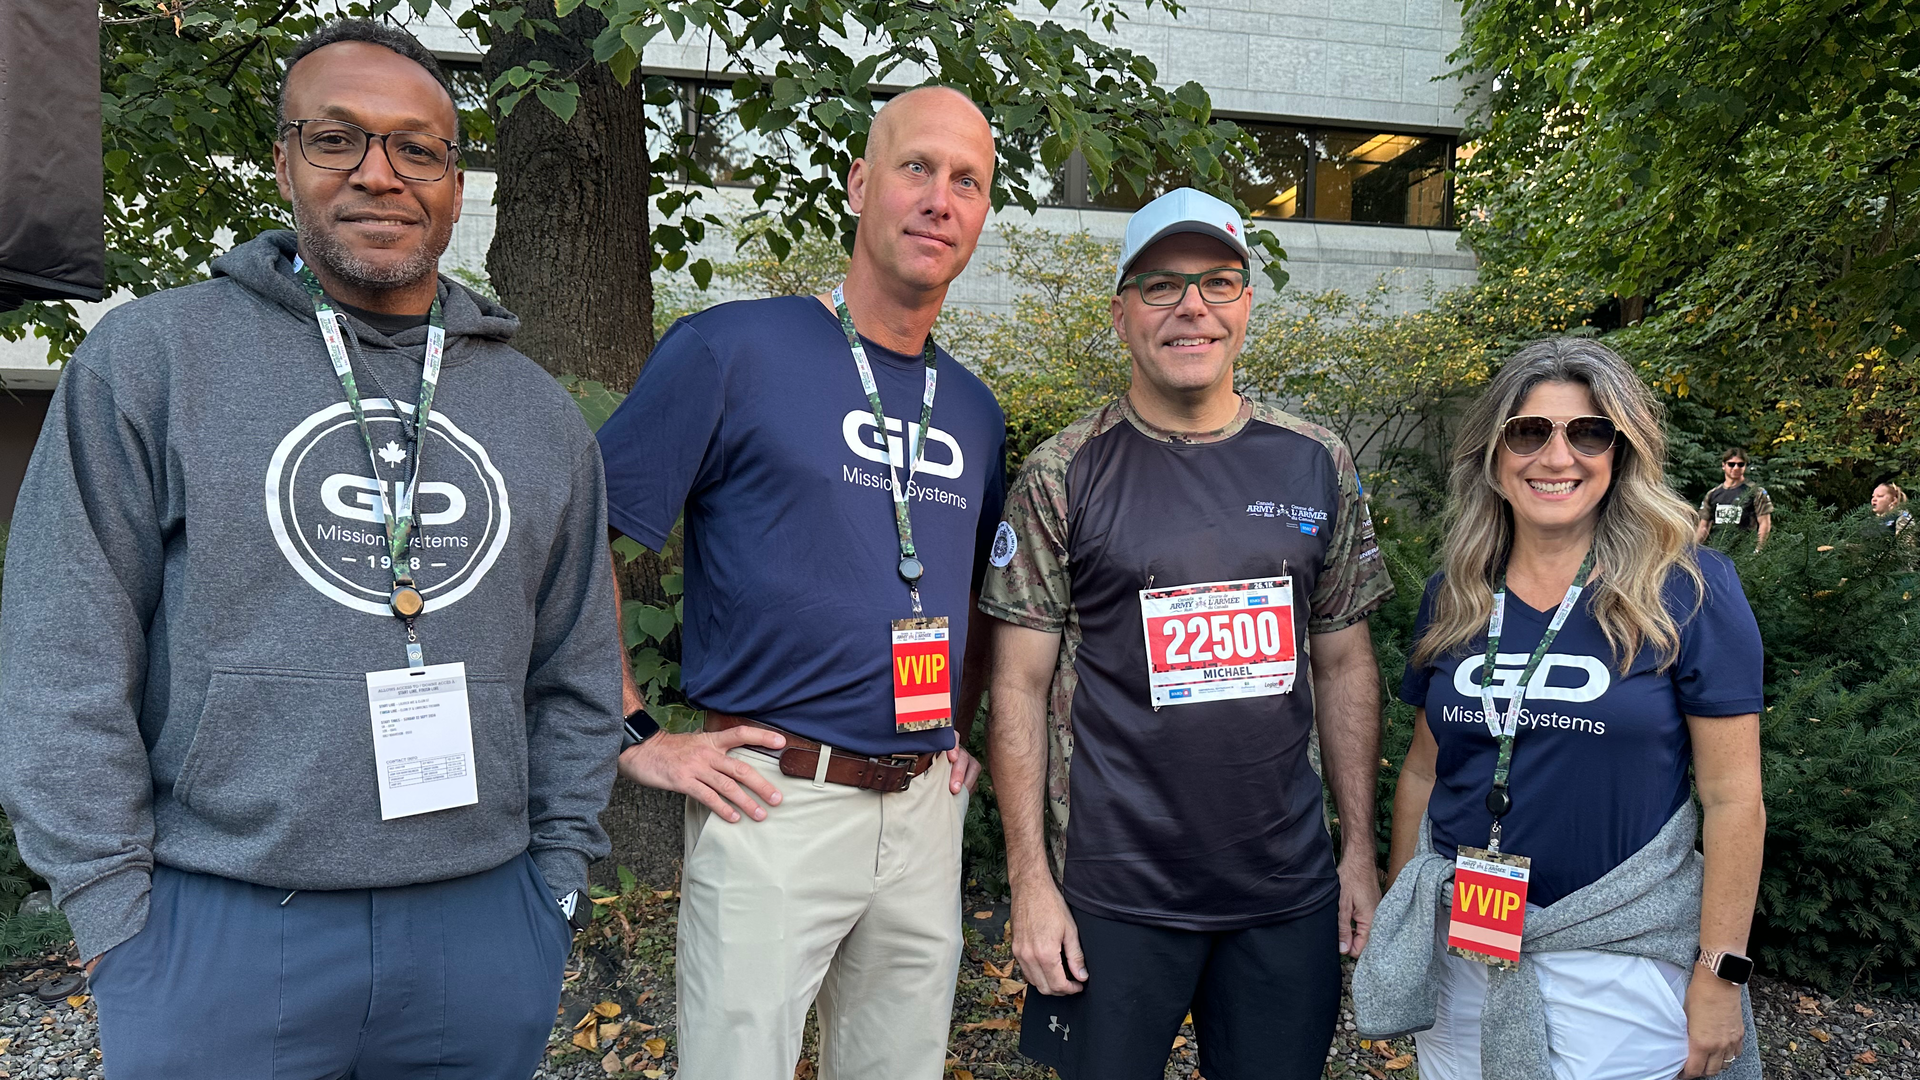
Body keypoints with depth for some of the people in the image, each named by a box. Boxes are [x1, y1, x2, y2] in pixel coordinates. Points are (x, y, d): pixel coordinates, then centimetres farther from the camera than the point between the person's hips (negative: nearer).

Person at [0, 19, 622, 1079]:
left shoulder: (537, 409, 7)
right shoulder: (150, 357, -2)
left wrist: (558, 874, 6)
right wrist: (119, 917, -5)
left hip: (482, 927, 3)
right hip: (220, 926, -2)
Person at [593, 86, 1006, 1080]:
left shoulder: (974, 412, 10)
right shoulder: (732, 350, -9)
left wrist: (960, 733, 13)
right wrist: (633, 737, -11)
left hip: (925, 808, 6)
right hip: (775, 801, -5)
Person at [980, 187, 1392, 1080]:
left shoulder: (1317, 466, 3)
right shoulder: (1062, 477, -6)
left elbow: (1344, 664, 8)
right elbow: (1021, 686, -6)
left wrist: (1360, 849, 7)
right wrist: (1030, 881, -8)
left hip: (1290, 887, 3)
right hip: (1115, 894, -3)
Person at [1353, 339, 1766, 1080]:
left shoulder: (1688, 591, -10)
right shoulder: (1452, 598, 1)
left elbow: (1733, 799, -8)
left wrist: (1721, 974, -8)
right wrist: (1394, 931, 11)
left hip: (1615, 965, -3)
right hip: (1461, 952, 4)